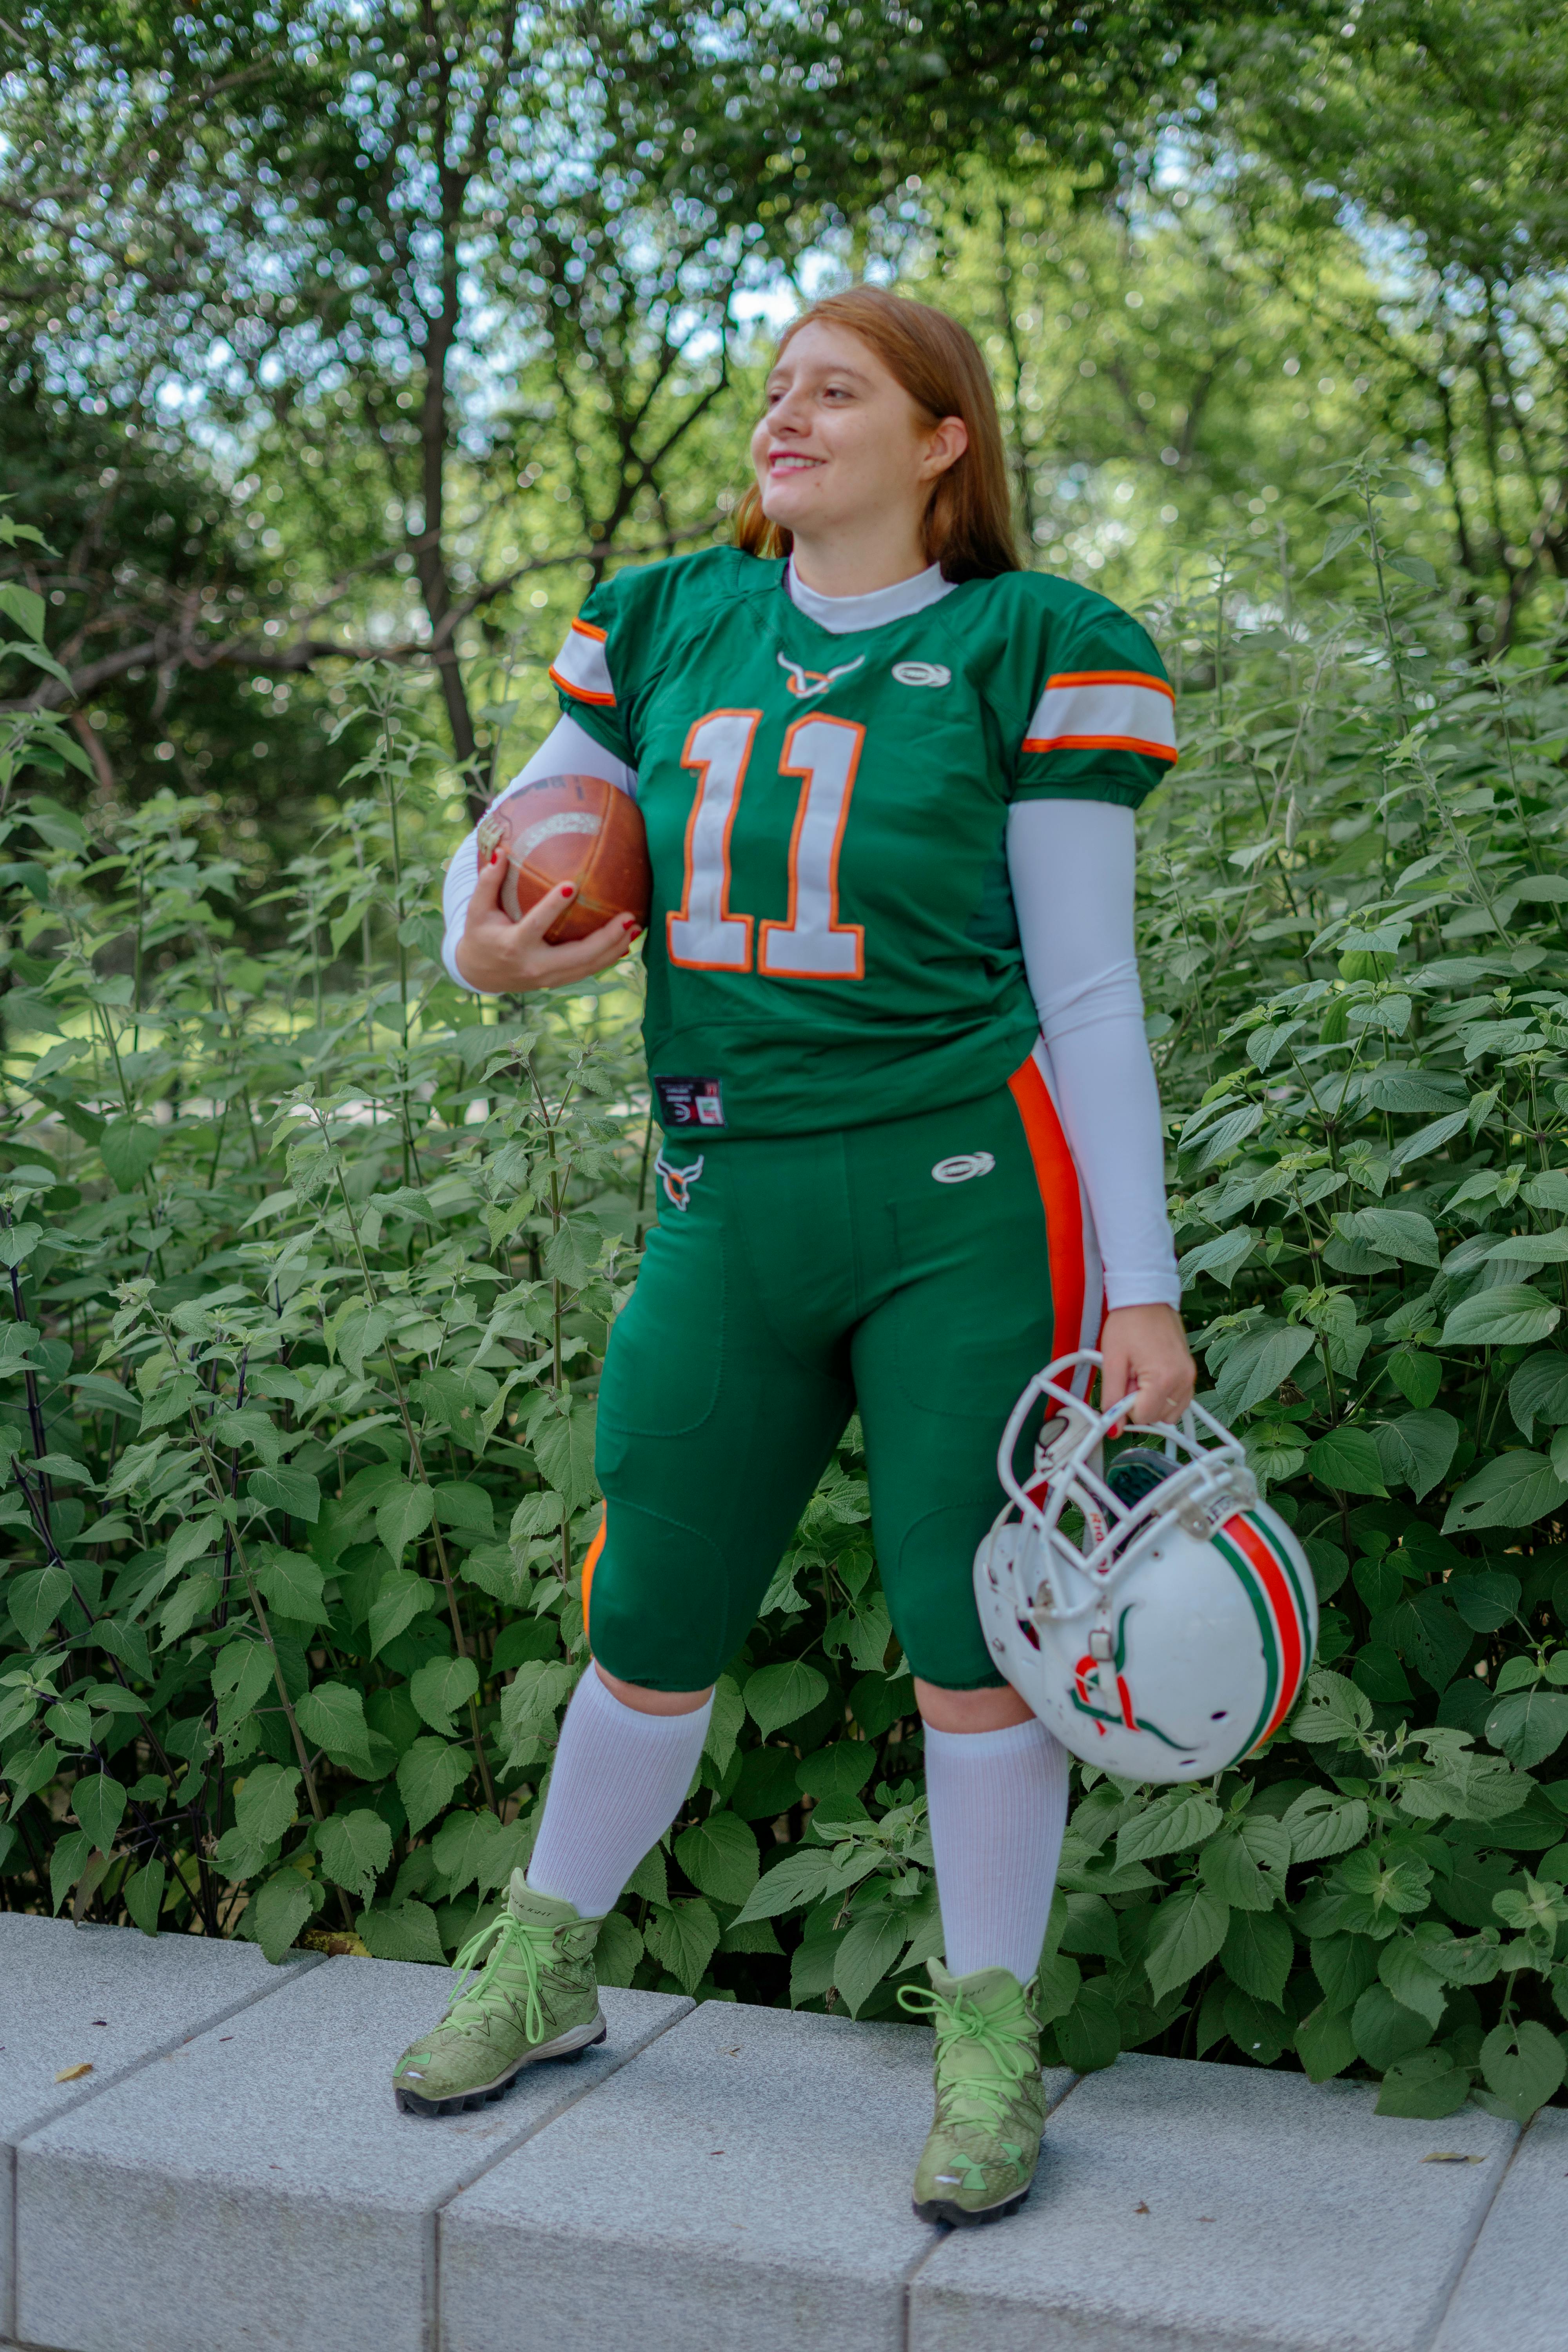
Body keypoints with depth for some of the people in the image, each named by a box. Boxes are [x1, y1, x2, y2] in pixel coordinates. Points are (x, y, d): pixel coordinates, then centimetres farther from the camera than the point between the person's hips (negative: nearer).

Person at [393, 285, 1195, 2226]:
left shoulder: (1024, 651, -2)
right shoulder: (671, 628, 10)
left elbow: (1090, 996, -3)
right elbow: (504, 842, 21)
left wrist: (1141, 1293, -7)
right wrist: (485, 945, -5)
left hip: (963, 1204, -3)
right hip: (728, 1211, 4)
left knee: (971, 1630, 1)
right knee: (649, 1628, 11)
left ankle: (989, 2046, 19)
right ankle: (542, 1972, 33)